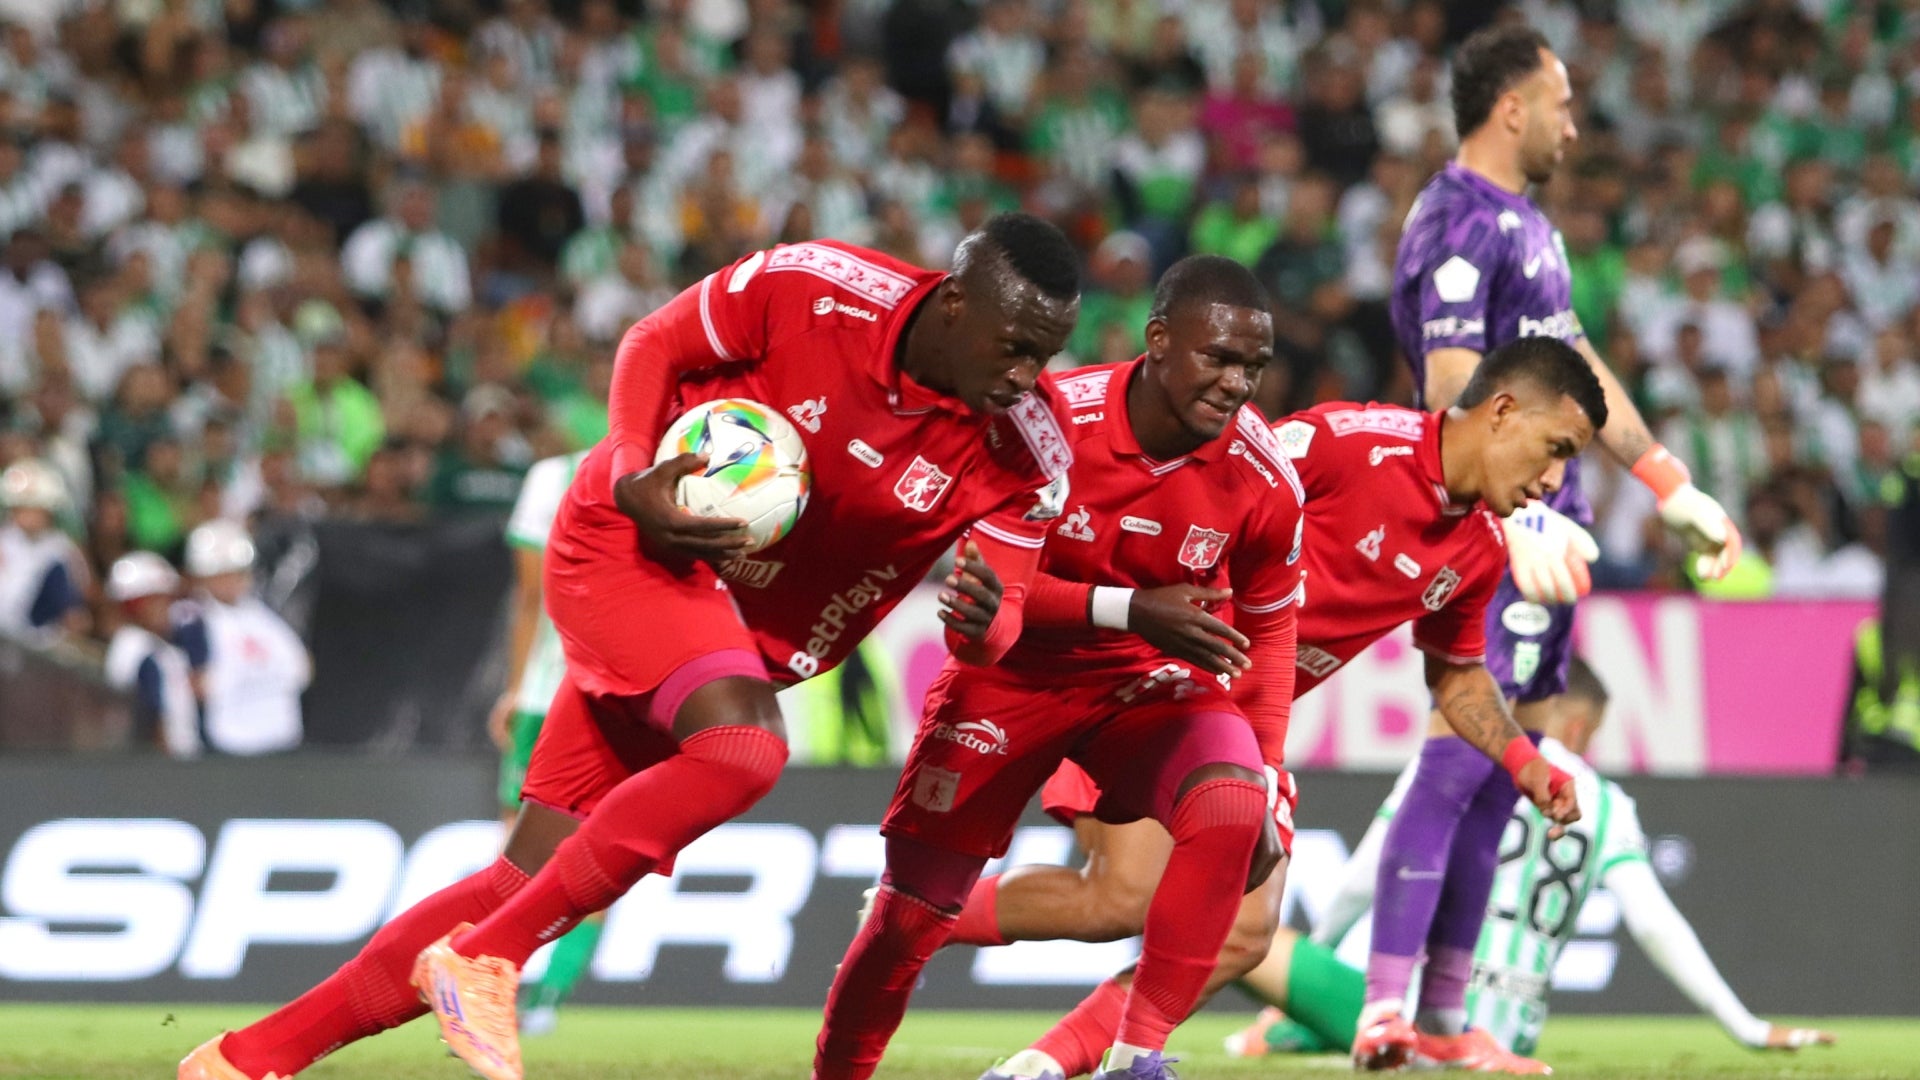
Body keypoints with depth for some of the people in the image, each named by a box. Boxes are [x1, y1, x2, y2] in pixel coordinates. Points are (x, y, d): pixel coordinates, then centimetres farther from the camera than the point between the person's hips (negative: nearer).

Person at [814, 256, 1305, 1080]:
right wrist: (1131, 606, -38)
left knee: (1232, 810, -30)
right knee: (910, 913, 0)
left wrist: (1267, 778, -3)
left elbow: (1266, 630, 1)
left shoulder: (1263, 475, -16)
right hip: (1016, 672, -1)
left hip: (1153, 680, 1)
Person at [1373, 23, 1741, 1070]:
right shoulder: (1457, 228, -13)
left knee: (1503, 766, 8)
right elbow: (1452, 402, -21)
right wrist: (1513, 531, -31)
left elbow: (1578, 372, 26)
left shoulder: (1528, 223, 18)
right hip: (1492, 526, -10)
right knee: (1461, 755, -16)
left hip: (1544, 521, 10)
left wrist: (1676, 492, 27)